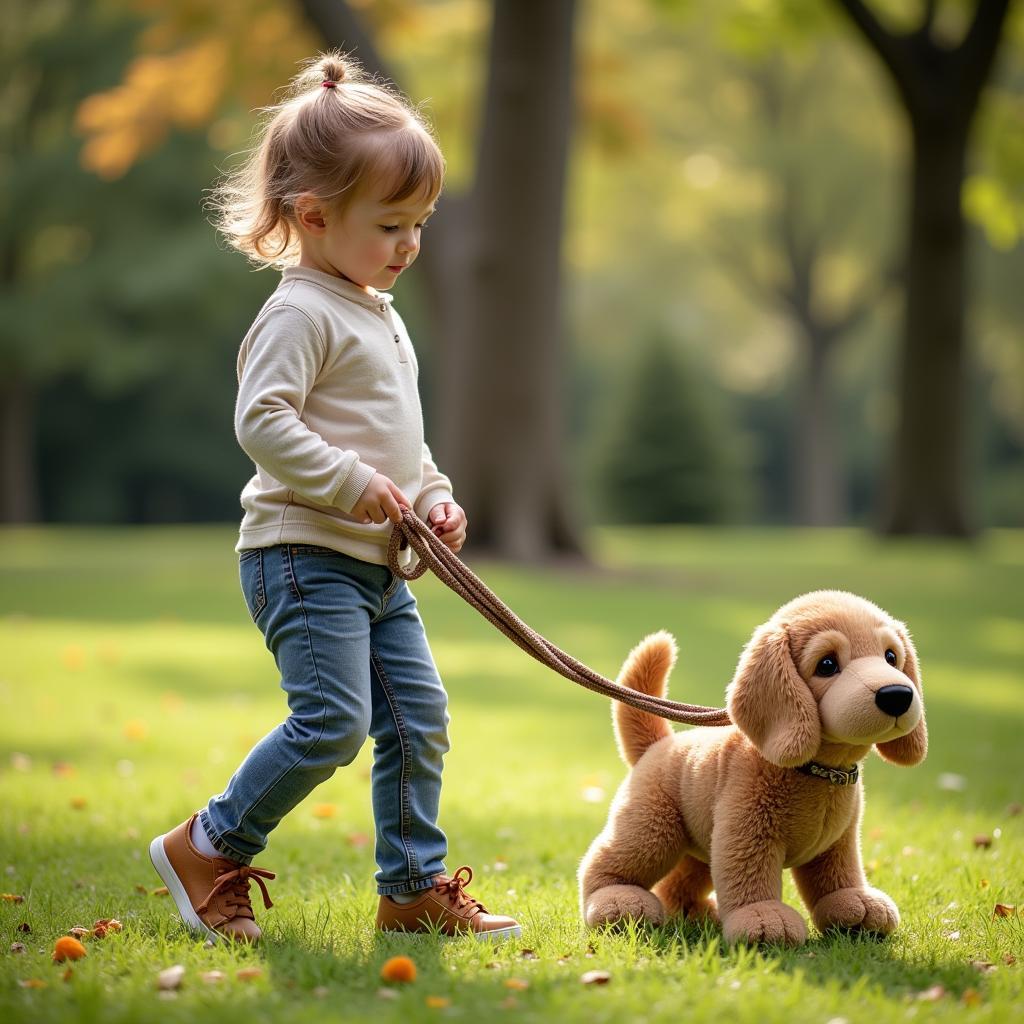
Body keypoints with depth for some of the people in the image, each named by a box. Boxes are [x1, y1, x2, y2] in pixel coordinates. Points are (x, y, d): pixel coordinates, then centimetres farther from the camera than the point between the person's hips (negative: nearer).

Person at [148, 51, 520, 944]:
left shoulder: (380, 316, 19)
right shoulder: (301, 314, -12)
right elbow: (262, 418, -22)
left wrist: (433, 498, 12)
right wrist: (351, 483, -23)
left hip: (376, 566, 10)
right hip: (303, 553, -10)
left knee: (420, 717, 8)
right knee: (333, 720, -15)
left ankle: (416, 888, 16)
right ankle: (209, 849, 2)